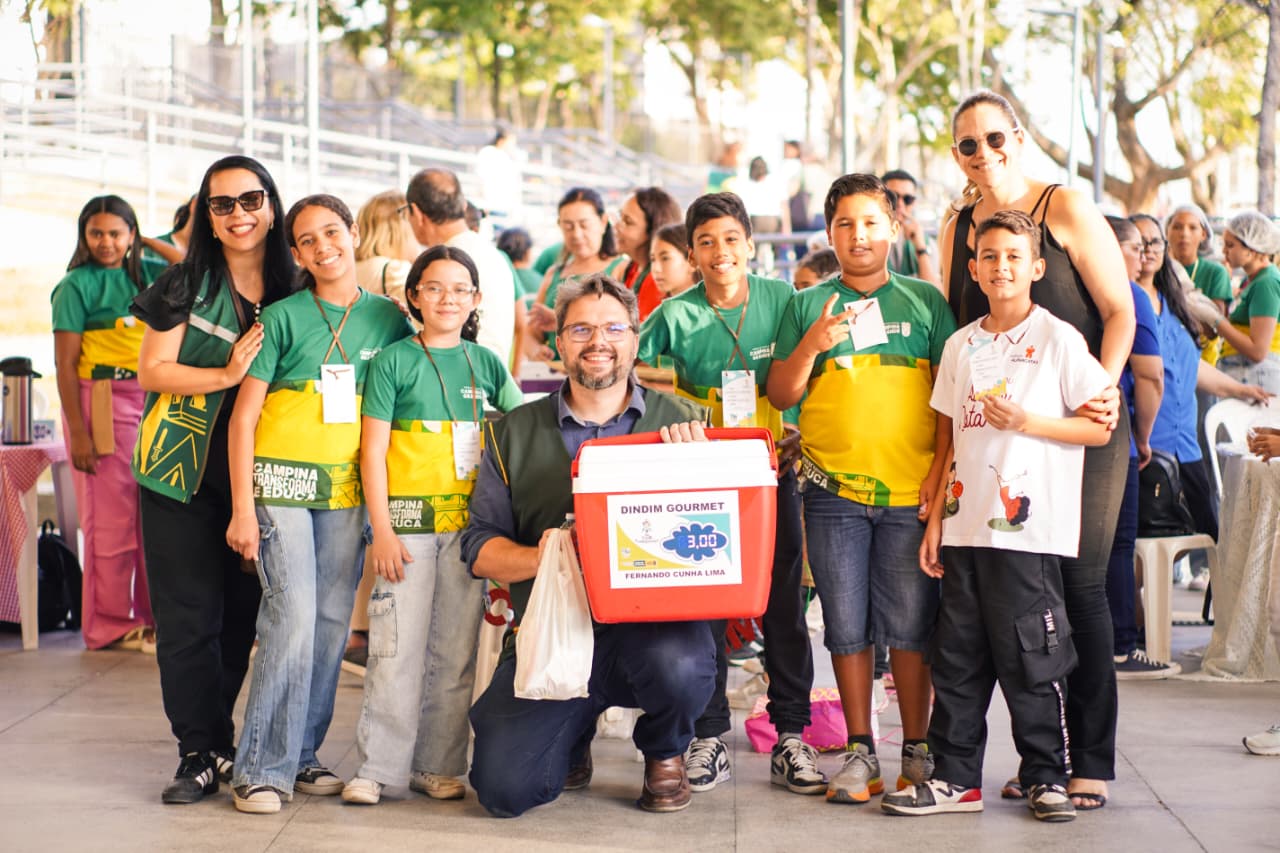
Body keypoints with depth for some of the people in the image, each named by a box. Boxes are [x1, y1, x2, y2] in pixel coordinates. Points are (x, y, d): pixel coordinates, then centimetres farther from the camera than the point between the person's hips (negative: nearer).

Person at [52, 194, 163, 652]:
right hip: (101, 403, -5)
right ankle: (110, 625, 8)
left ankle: (154, 616, 15)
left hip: (151, 399, 5)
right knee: (112, 518, -2)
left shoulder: (149, 275, 10)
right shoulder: (77, 285, -4)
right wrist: (78, 433, -13)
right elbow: (65, 365, -8)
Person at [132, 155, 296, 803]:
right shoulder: (185, 285, -2)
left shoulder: (291, 292, 6)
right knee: (188, 615, -3)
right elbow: (152, 370, -6)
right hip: (183, 475, -3)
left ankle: (216, 742, 22)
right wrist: (227, 374, -19)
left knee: (241, 614, 8)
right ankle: (201, 753, 4)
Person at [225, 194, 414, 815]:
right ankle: (262, 769, -7)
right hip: (281, 483, -4)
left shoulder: (389, 318, 7)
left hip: (347, 490, 4)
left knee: (332, 622, 4)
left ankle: (302, 756, 15)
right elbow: (243, 416, -2)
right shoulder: (283, 318, -2)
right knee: (293, 613, -13)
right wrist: (243, 507, -9)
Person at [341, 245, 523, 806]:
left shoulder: (486, 364, 11)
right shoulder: (393, 361, 1)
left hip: (468, 523, 3)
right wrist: (382, 529, -9)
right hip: (407, 521, -3)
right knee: (397, 647, -6)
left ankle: (440, 767, 14)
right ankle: (378, 767, 2)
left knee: (456, 650, 6)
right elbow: (372, 451, -2)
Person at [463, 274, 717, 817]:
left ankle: (665, 753, 2)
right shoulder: (515, 434, 11)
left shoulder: (681, 425, 8)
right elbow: (481, 548, 8)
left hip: (652, 622, -1)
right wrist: (539, 558, -12)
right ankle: (573, 739, 24)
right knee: (503, 789, -15)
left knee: (679, 665, -37)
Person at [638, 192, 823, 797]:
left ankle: (790, 737, 9)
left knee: (783, 606, 3)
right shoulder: (674, 317, -3)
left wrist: (803, 435, -7)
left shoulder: (782, 299, -1)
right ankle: (708, 738, 9)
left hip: (772, 473, 0)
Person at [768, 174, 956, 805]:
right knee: (847, 626, 4)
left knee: (910, 625, 0)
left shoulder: (924, 301, 7)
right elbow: (780, 396, 7)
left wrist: (942, 469, -3)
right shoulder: (808, 306, 10)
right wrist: (811, 345, -10)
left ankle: (918, 749, 10)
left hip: (910, 491, -1)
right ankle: (859, 752, 13)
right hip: (834, 490, 1)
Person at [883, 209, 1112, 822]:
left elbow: (1099, 428, -3)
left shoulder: (1058, 340, -2)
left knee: (1029, 660, -2)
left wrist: (1027, 421, -15)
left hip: (1030, 527, -5)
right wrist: (936, 518, 11)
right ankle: (956, 778, 15)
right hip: (967, 526, 5)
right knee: (957, 658, 7)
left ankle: (1046, 777, 10)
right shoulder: (960, 346, 12)